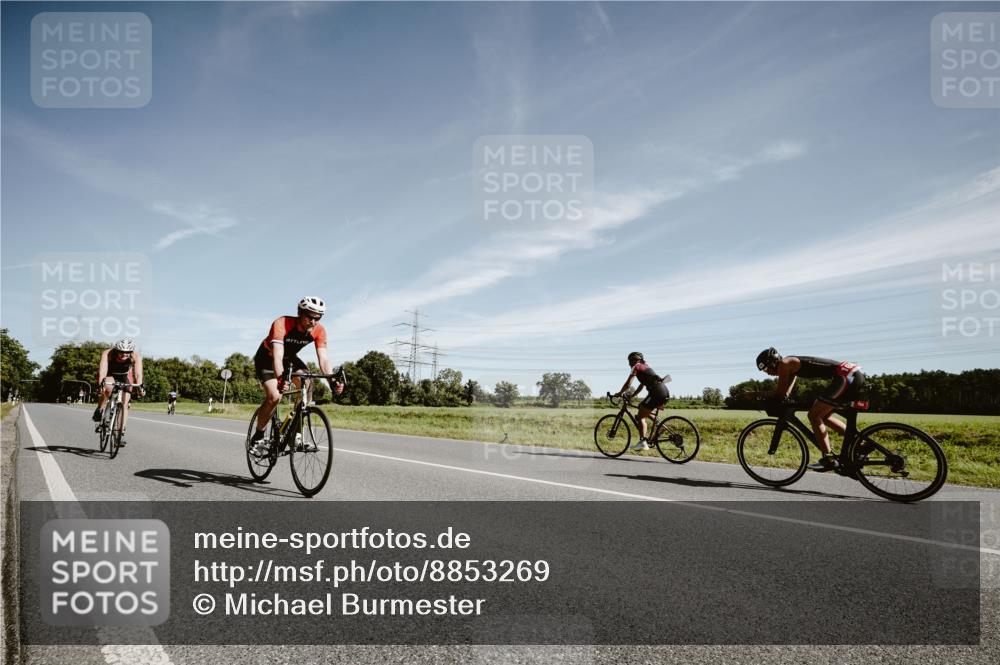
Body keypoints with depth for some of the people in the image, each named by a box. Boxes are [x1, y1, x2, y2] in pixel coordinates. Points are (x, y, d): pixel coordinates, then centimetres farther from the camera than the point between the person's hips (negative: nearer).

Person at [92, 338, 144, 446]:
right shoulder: (107, 353, -34)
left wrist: (139, 386, -58)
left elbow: (138, 373, -41)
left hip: (125, 376, 1)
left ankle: (122, 434, -5)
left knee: (124, 404, -11)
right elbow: (102, 370, -45)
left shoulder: (136, 356, -31)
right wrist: (101, 384, -61)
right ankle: (99, 410, -11)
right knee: (108, 387, -37)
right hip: (109, 375, -1)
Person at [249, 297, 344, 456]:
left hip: (290, 358, 4)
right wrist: (280, 379, -64)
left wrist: (332, 381, -45)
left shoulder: (319, 331, -23)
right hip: (266, 359, -4)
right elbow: (277, 356, -46)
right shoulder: (282, 324, -36)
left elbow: (323, 358, -28)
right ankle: (257, 438, -2)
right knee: (274, 396, -24)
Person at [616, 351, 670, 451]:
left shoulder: (636, 367, 1)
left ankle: (642, 442, -12)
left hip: (657, 392, -9)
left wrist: (620, 393, 10)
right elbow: (642, 385, 30)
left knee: (641, 416, -4)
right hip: (665, 393, 9)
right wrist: (631, 395, 27)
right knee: (641, 407, 24)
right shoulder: (645, 366, 27)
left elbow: (628, 384, -4)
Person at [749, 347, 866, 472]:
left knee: (814, 415, -6)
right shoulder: (791, 364, 22)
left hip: (846, 376, -10)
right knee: (823, 415, 18)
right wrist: (761, 394, 20)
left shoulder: (784, 363, -6)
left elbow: (779, 393, -6)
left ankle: (828, 459, -5)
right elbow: (785, 393, 25)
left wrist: (756, 394, 4)